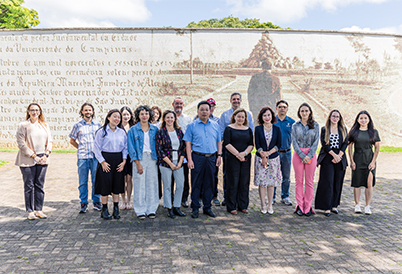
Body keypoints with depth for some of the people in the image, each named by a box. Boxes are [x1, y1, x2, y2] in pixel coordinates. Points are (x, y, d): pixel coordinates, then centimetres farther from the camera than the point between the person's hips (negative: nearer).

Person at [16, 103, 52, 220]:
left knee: (40, 185, 7)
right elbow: (21, 144, -7)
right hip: (27, 160, -3)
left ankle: (39, 210, 16)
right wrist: (33, 156, -11)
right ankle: (30, 211, 12)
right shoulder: (23, 125, -2)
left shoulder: (44, 125, 10)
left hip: (42, 159, 4)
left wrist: (46, 155, -4)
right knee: (29, 186, 2)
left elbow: (49, 141, 10)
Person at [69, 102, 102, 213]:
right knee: (82, 181, 3)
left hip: (95, 156, 1)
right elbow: (72, 140, 15)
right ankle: (83, 203, 13)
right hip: (82, 157, -1)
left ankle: (96, 202, 16)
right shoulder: (78, 126, 6)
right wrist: (80, 148, 6)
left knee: (96, 180, 4)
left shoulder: (98, 125, 10)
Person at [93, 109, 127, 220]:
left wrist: (124, 161, -1)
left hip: (118, 160, 3)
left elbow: (125, 148, 10)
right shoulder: (101, 131, -3)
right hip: (106, 160, -3)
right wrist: (102, 162, -11)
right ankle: (104, 210, 13)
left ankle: (116, 210, 18)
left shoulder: (122, 132, 8)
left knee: (117, 185, 7)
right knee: (105, 185, -1)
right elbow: (96, 148, -4)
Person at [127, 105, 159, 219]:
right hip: (139, 158, -2)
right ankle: (140, 211, 9)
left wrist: (158, 159, 1)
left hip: (152, 158, 2)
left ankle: (151, 210, 13)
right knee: (140, 184, -1)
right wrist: (137, 163, -9)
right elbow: (131, 147, -1)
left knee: (152, 183, 3)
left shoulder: (155, 129, 9)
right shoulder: (133, 130, 2)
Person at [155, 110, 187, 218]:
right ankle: (169, 209, 14)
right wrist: (170, 163, -11)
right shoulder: (160, 132, -3)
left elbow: (183, 147, 8)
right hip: (165, 163, -4)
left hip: (178, 162, 4)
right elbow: (159, 149, -8)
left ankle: (176, 207, 17)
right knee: (167, 186, 2)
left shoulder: (179, 131, 9)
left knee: (180, 184, 3)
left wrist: (180, 162, -3)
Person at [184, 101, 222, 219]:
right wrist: (189, 160, -9)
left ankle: (207, 207, 21)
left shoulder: (215, 125, 11)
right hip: (197, 157, -3)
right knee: (196, 183, 2)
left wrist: (219, 155, 4)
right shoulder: (192, 126, 2)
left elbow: (219, 142, 16)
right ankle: (195, 208, 13)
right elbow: (188, 143, -2)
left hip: (211, 158, 3)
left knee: (209, 183, 9)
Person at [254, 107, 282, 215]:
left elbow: (279, 144, 0)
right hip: (260, 158, -1)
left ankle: (270, 205, 15)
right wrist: (263, 156, -12)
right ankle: (263, 205, 10)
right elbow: (257, 145, -3)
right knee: (261, 181, 0)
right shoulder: (258, 129, 1)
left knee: (271, 182, 5)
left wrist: (269, 153, -11)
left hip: (274, 158, 1)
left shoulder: (277, 129, 4)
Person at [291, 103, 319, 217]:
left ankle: (308, 207, 12)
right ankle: (300, 206, 12)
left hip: (311, 155, 0)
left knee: (309, 181, 3)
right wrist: (302, 156, -11)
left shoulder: (315, 125, 5)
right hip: (298, 154, 0)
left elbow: (316, 142, 0)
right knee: (299, 181, 3)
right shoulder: (295, 125, 5)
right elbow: (294, 142, -1)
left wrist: (309, 156, -11)